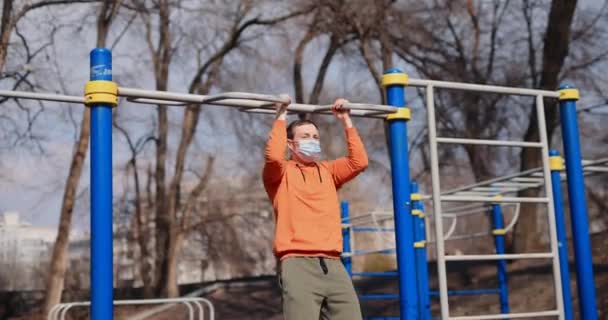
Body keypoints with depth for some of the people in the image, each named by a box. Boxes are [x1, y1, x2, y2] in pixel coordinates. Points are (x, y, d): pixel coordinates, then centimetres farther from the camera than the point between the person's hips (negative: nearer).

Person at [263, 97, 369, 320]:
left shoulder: (327, 171, 23)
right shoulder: (281, 173, 10)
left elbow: (359, 161, 10)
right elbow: (273, 155, -12)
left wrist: (346, 121, 13)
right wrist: (281, 118, -1)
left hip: (333, 265, 5)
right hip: (298, 265, -5)